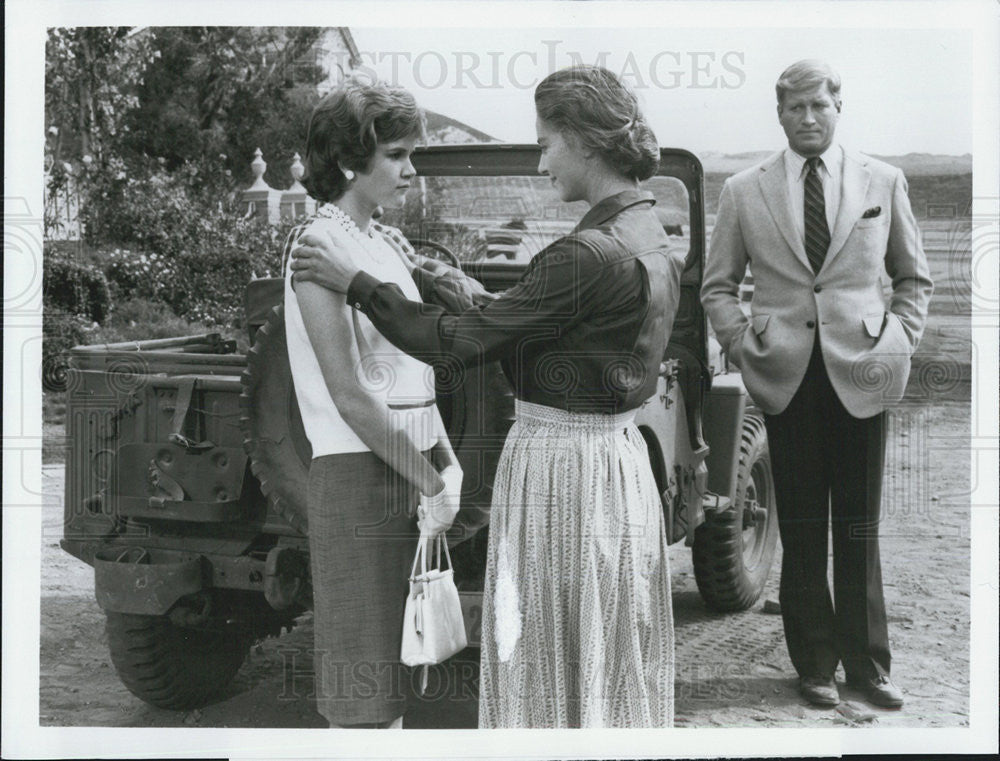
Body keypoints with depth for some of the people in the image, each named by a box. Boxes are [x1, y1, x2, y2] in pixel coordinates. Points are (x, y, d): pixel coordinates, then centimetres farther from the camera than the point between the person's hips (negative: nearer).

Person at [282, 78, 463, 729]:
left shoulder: (382, 243, 13)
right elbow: (349, 396, -18)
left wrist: (448, 462, 8)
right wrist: (429, 482, -14)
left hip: (410, 471, 9)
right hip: (360, 475, -9)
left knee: (398, 662, 15)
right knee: (362, 683, -2)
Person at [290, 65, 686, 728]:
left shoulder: (589, 255, -23)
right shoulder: (656, 242, 7)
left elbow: (460, 341, -19)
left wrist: (354, 281, -10)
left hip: (559, 467, -9)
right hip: (623, 456, 9)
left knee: (552, 666, 4)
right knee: (619, 668, 18)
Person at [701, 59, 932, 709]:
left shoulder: (883, 183, 6)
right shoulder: (744, 192, 5)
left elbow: (913, 277, 15)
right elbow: (717, 285, 12)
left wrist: (901, 340, 3)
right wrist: (742, 344, 0)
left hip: (861, 373, 0)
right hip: (788, 379, 0)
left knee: (859, 530, 7)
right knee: (802, 532, 6)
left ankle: (868, 666, 20)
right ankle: (815, 666, 18)